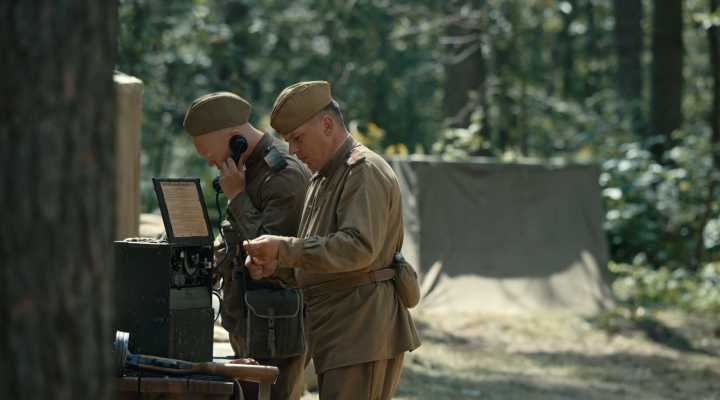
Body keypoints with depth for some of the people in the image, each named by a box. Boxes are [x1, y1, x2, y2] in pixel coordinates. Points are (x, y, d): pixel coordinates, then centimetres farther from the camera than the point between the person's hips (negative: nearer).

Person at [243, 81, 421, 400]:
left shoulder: (365, 172, -12)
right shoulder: (322, 179, 22)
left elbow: (359, 247, -24)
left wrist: (284, 248, -23)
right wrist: (275, 264, 4)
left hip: (363, 334, -10)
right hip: (336, 335, 10)